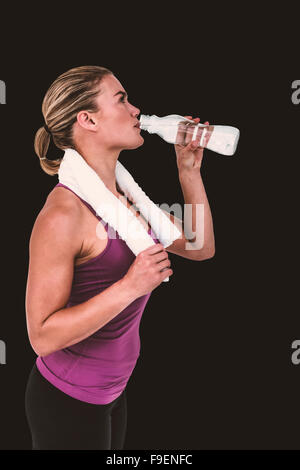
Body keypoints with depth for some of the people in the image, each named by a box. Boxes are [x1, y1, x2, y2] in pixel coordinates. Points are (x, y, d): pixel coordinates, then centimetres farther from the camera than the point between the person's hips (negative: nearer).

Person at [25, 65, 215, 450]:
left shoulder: (125, 194, 0)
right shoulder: (63, 214, -25)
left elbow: (201, 248, 7)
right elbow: (42, 336, -24)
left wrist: (188, 169, -1)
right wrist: (129, 287, -31)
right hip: (67, 402, -8)